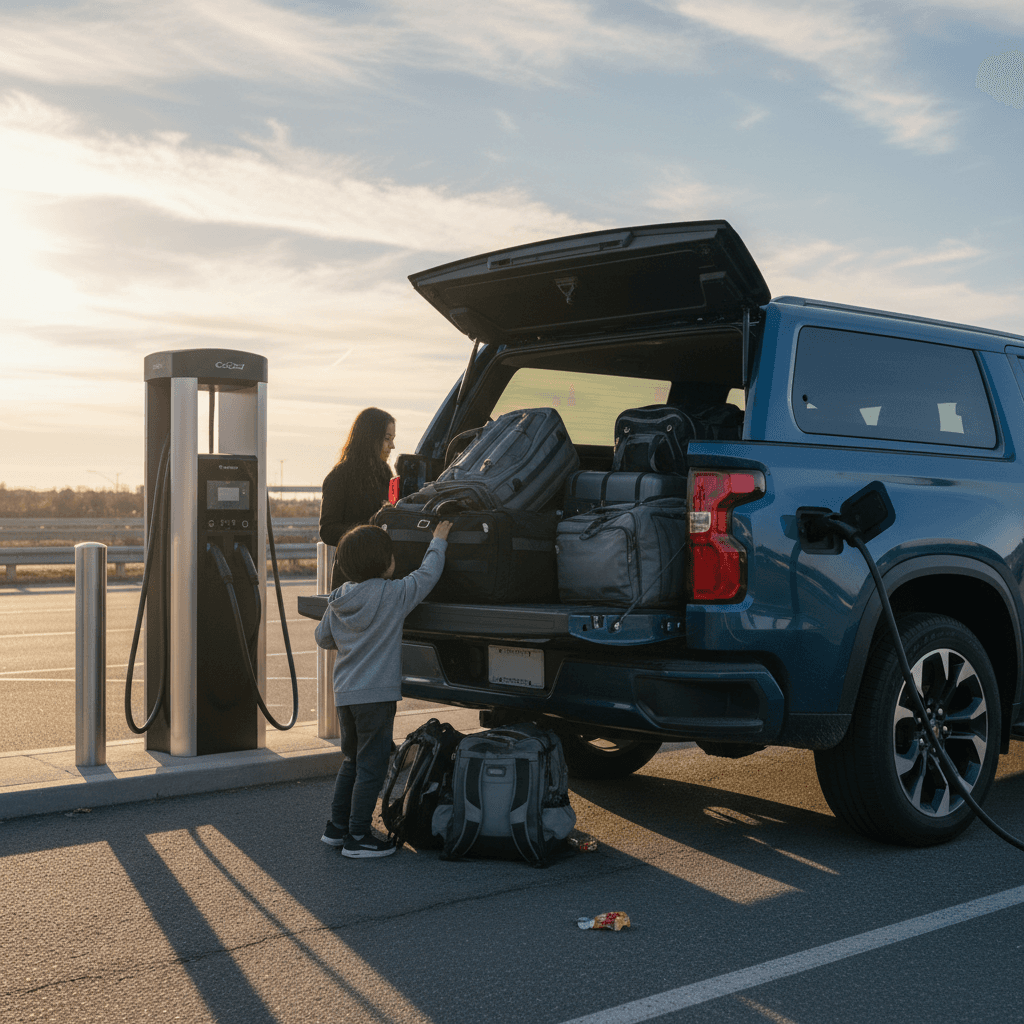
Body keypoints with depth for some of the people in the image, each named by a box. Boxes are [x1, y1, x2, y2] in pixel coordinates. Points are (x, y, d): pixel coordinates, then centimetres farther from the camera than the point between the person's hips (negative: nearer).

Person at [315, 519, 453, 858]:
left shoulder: (338, 601, 5)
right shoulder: (395, 595, -13)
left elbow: (323, 638, 15)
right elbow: (428, 573, -3)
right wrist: (438, 541, 11)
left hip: (345, 693, 7)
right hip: (376, 695, -7)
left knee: (352, 761, 20)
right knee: (371, 766, 1)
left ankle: (337, 827, 26)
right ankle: (357, 837, 4)